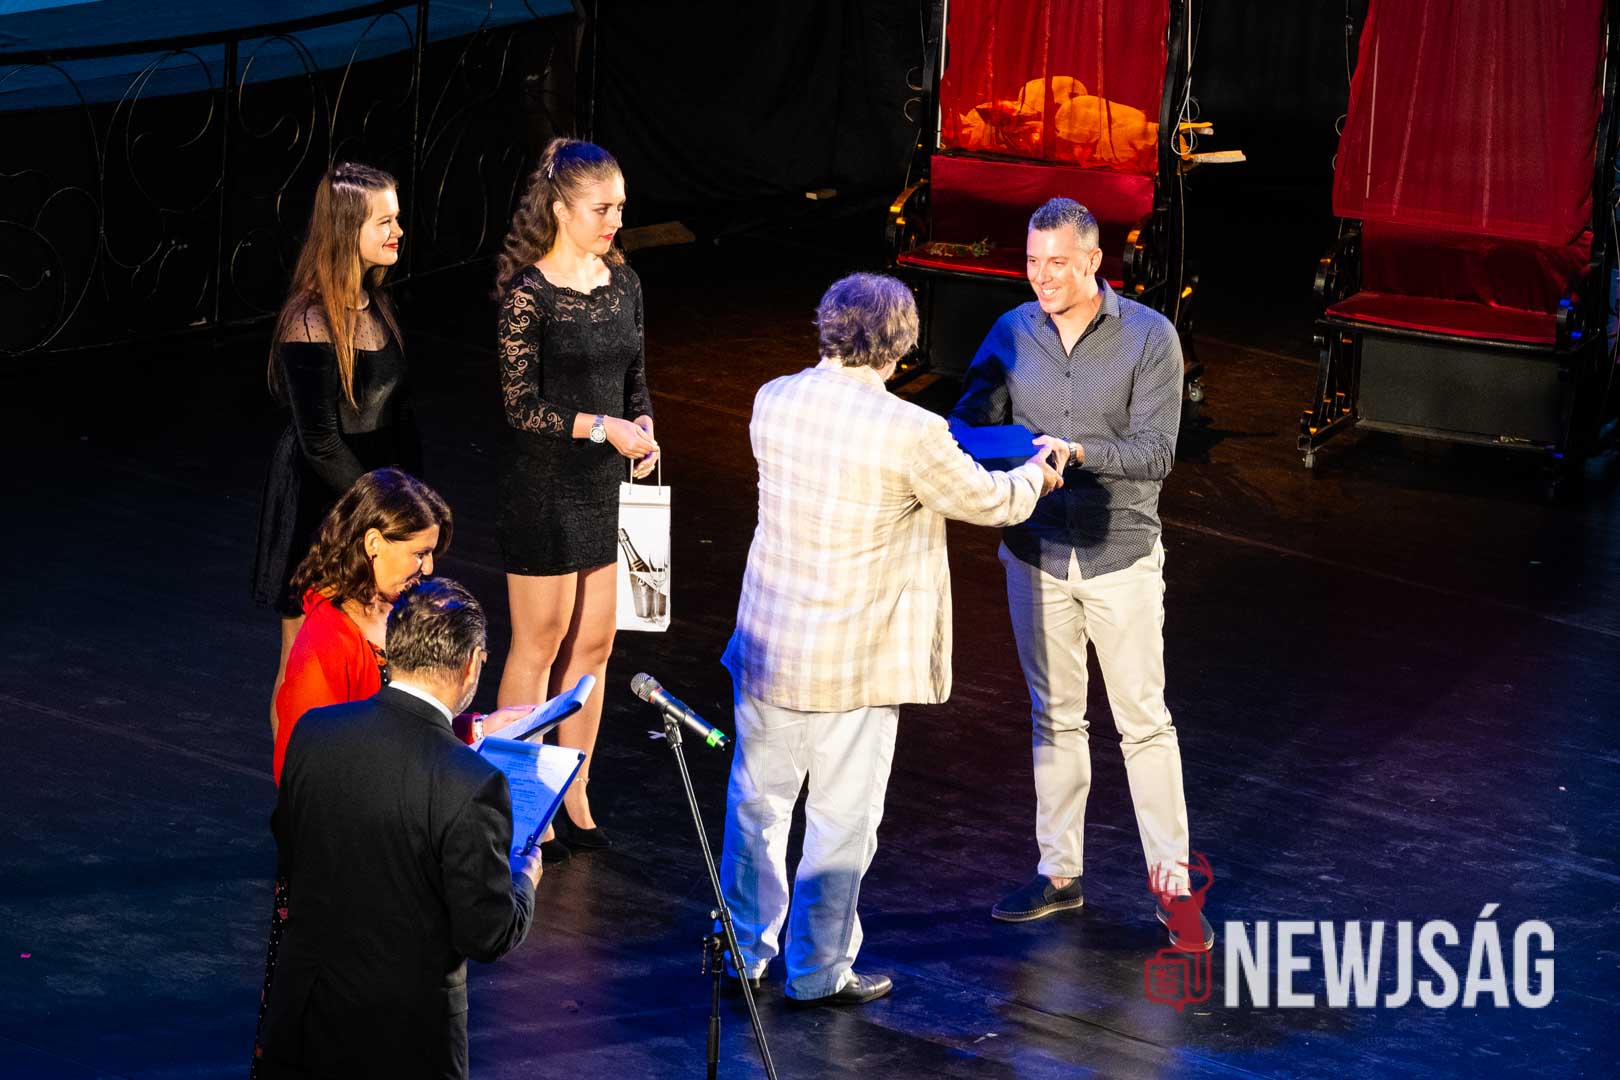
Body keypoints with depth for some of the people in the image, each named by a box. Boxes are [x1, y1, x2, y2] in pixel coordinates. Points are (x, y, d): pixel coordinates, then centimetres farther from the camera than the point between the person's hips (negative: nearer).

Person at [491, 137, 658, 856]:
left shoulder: (623, 282, 6)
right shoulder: (528, 293, -15)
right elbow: (522, 405, -16)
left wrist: (644, 431, -3)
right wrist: (603, 429, -21)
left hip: (603, 485, 7)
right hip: (543, 482, -7)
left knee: (593, 642, 11)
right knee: (540, 646, 2)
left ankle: (573, 799, 23)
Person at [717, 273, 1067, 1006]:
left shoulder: (773, 402, -3)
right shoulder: (909, 434, -20)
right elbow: (988, 502, -4)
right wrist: (1035, 473, 20)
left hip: (767, 644, 5)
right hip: (854, 666, -5)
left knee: (757, 801, 18)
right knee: (841, 820, 9)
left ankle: (744, 952, 29)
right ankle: (819, 970, 19)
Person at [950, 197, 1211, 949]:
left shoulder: (1149, 337, -9)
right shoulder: (1011, 334, 1)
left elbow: (1155, 452, -14)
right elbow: (970, 422, -1)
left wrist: (1078, 451, -29)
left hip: (1120, 555, -3)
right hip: (1036, 554, 3)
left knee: (1143, 720, 1)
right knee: (1055, 716, 12)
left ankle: (1171, 881, 8)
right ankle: (1058, 873, 21)